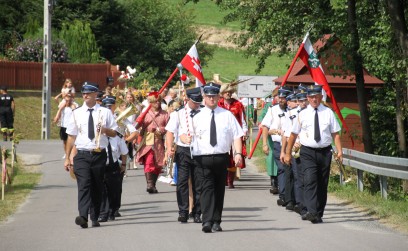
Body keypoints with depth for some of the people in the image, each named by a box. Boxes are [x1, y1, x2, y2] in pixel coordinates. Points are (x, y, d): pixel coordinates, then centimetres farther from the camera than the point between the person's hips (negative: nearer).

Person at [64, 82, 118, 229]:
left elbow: (114, 133, 10)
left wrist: (105, 130, -12)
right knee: (84, 184, -17)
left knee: (97, 187, 8)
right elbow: (71, 136, 10)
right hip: (81, 154, -1)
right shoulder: (77, 113, 8)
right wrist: (67, 158, 8)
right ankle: (83, 216, -29)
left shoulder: (105, 112, 7)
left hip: (99, 154, 1)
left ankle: (95, 218, 20)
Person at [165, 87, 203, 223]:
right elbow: (170, 131, 0)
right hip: (183, 150, -1)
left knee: (198, 183, 3)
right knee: (182, 182, -4)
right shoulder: (178, 113, 3)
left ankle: (197, 213, 11)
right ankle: (183, 212, 1)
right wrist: (169, 148, -14)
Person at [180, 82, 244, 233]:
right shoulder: (197, 117, 6)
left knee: (219, 189, 7)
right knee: (207, 188, -13)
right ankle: (207, 221, -20)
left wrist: (238, 153, -9)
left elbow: (237, 136, 4)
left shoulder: (227, 115, 8)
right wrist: (185, 138, -21)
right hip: (203, 158, -2)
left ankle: (216, 221, 15)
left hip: (222, 157, 2)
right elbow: (183, 134, 3)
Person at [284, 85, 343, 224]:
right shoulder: (302, 114, 5)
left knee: (322, 184, 7)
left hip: (324, 152, 2)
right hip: (308, 152, -2)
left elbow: (335, 134, 2)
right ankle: (312, 212, -27)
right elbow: (293, 134, 11)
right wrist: (287, 153, 12)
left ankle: (319, 214, 17)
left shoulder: (328, 113, 5)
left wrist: (339, 150, -10)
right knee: (310, 181, -18)